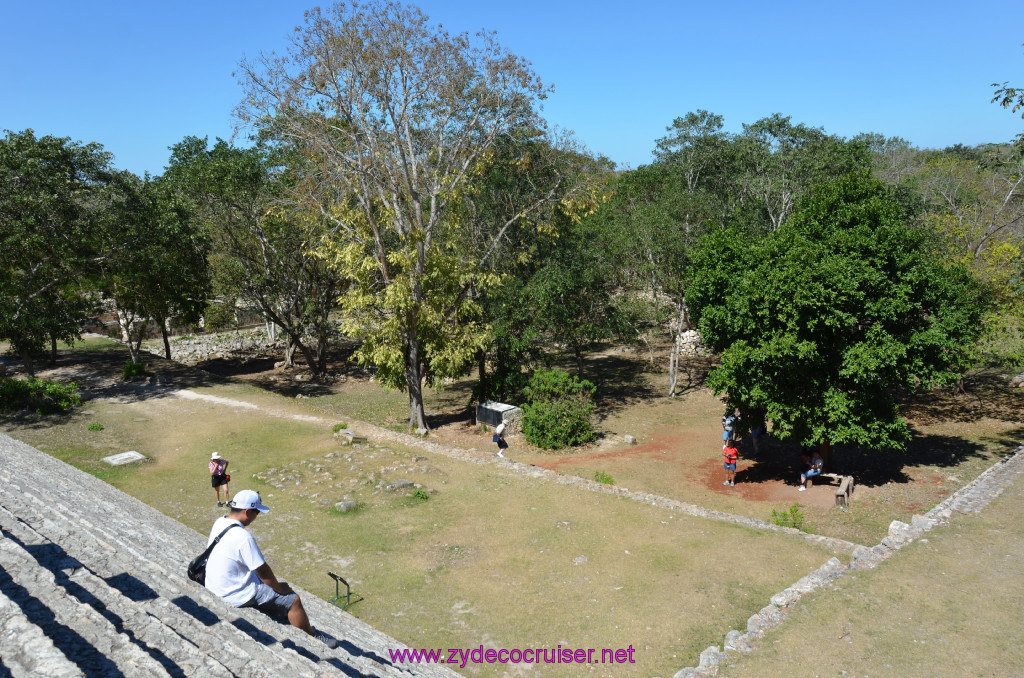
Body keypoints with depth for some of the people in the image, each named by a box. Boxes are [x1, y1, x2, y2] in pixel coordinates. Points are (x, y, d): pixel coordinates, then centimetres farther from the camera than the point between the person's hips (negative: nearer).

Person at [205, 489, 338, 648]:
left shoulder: (220, 522, -1)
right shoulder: (242, 537, -30)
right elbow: (263, 570, -22)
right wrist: (279, 588, -4)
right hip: (236, 595, -9)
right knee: (293, 600, 0)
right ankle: (312, 637, 17)